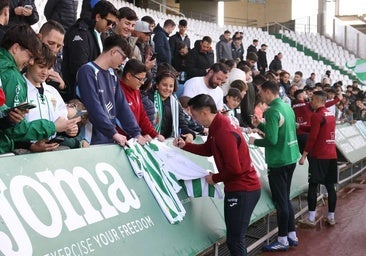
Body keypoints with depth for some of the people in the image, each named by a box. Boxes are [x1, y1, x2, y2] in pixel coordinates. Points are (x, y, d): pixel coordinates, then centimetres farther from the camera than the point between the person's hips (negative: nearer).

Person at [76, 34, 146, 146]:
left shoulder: (112, 75, 13)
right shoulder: (88, 71, -11)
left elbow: (122, 105, 10)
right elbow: (94, 107, -19)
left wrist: (136, 133, 3)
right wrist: (114, 133, -20)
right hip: (94, 141, -7)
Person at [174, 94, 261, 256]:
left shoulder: (224, 133, -25)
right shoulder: (216, 128, 7)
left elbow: (234, 169, -26)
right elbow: (207, 150, 22)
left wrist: (215, 178, -10)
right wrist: (184, 146, 9)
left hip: (243, 190, -10)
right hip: (237, 188, 10)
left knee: (235, 239, -3)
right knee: (235, 237, 19)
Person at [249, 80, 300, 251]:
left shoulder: (272, 111, -18)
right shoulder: (287, 107, 10)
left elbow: (272, 140, -24)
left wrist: (255, 141, -8)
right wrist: (259, 126, 15)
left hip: (278, 161, -9)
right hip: (291, 158, 9)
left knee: (280, 202, 1)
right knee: (285, 199, 18)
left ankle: (283, 241, 11)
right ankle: (292, 236, 26)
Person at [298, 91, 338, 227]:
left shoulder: (317, 116, -12)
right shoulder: (331, 115, 13)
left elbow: (312, 138, -16)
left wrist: (304, 156, -11)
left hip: (319, 156, -7)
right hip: (332, 155, 7)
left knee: (313, 186, -2)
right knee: (330, 186, 10)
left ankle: (311, 219, 0)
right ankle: (331, 217, 15)